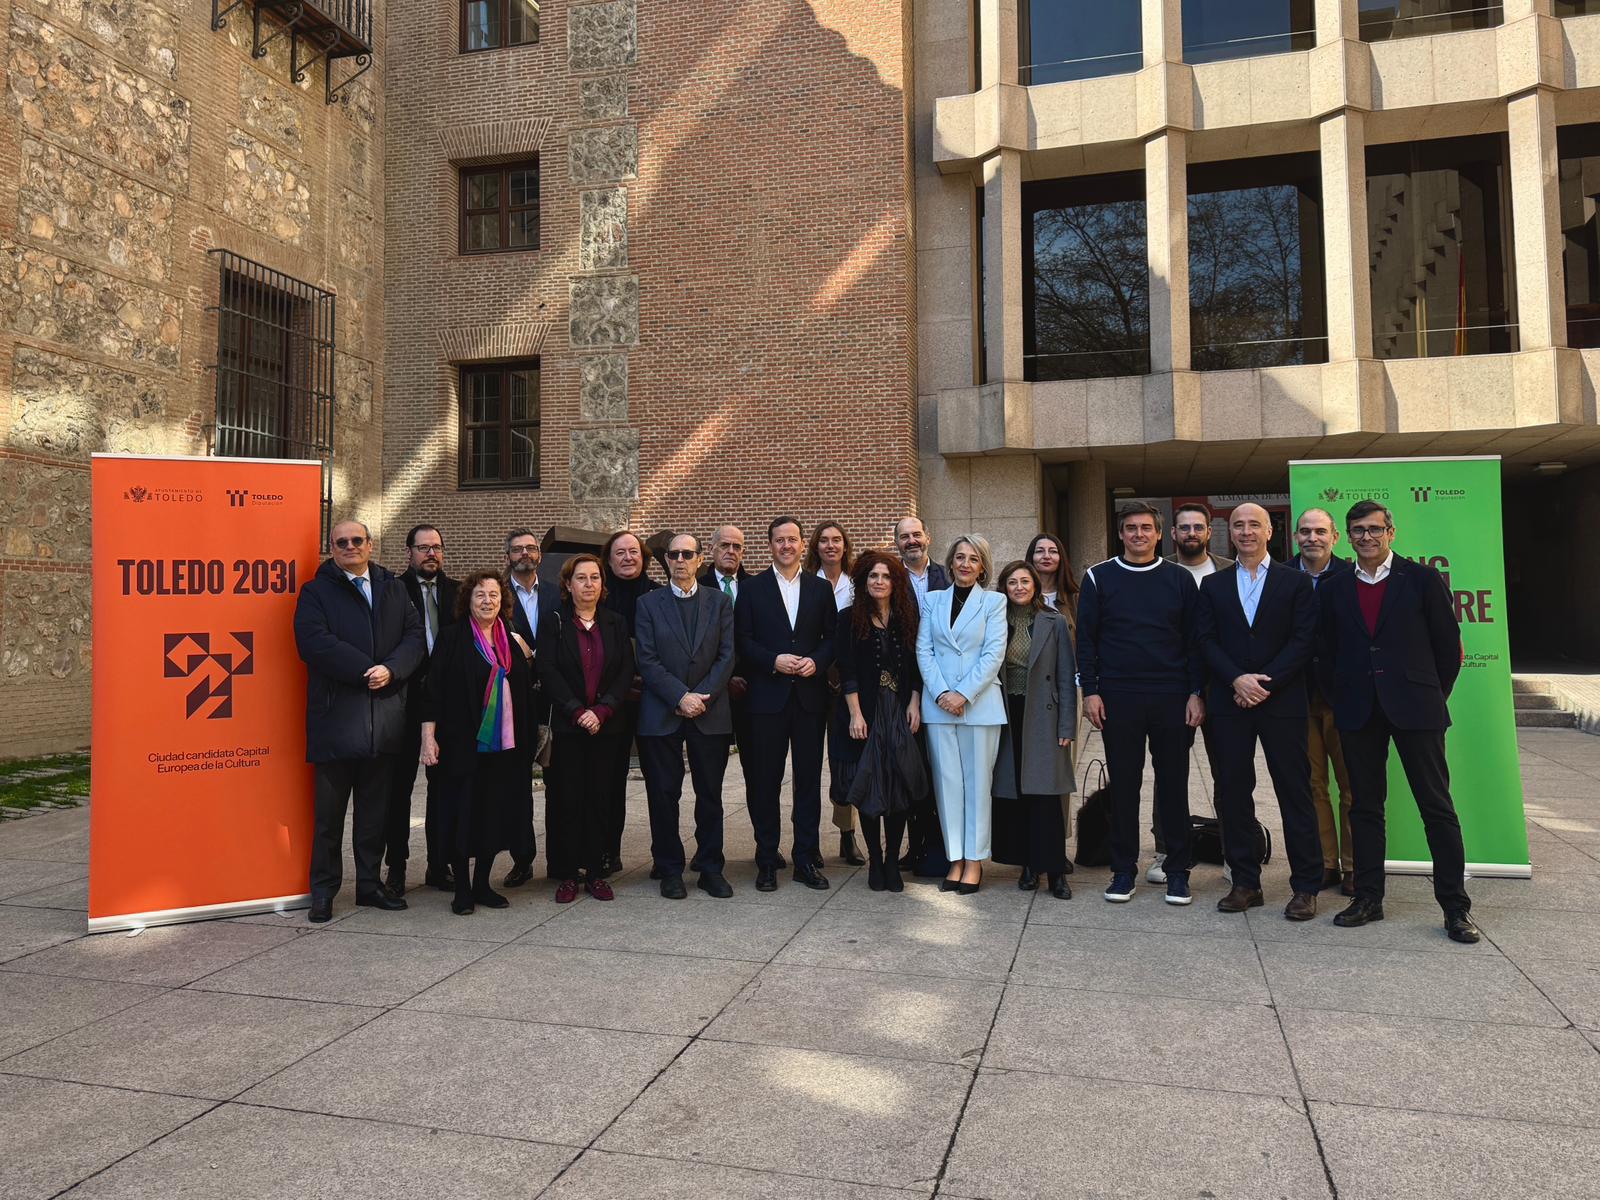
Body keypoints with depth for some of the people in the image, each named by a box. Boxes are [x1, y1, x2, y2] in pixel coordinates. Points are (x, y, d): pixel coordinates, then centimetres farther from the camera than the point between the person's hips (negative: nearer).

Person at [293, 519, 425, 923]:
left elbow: (414, 636, 4)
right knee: (329, 811, 4)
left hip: (385, 718, 4)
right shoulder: (316, 591, 2)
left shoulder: (394, 589, 14)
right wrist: (365, 671, -17)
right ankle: (323, 890, 16)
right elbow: (315, 643, -13)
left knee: (375, 809, 12)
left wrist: (390, 669, -14)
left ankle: (370, 883, 22)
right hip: (335, 718, -3)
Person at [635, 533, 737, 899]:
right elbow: (647, 660, -3)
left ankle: (711, 868, 17)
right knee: (664, 794, 4)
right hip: (661, 714, -1)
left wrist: (702, 697, -10)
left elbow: (727, 656, 1)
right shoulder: (649, 603, 4)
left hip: (710, 713, 1)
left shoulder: (719, 602, 8)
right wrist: (681, 697, -13)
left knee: (710, 793, 6)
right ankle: (669, 869, 16)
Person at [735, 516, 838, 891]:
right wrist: (774, 661, -14)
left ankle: (806, 859, 16)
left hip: (810, 695, 2)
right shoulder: (753, 588, 5)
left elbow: (832, 636, 9)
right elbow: (742, 639, 0)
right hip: (767, 696, -2)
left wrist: (817, 662, -10)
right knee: (764, 780, 2)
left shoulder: (821, 589, 10)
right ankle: (767, 862, 12)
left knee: (809, 779, 6)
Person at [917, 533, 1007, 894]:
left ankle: (974, 861, 9)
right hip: (938, 704, 2)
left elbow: (993, 653, -4)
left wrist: (964, 694, -13)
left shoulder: (994, 602, 5)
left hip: (980, 704, -2)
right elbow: (923, 650, 4)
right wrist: (941, 693, -9)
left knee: (978, 782, 2)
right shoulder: (933, 600, 11)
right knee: (947, 781, 3)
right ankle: (955, 859, 11)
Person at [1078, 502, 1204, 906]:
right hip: (1118, 698, 0)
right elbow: (1086, 638, 3)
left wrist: (1196, 693, -1)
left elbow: (1194, 641, 6)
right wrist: (1090, 691, -4)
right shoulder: (1099, 577, 4)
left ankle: (1177, 870, 17)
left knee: (1174, 785, 6)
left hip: (1172, 698, 1)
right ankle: (1123, 869, 15)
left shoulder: (1180, 579, 6)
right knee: (1123, 785, 5)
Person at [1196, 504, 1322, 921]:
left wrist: (1266, 683, -12)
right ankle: (1245, 882, 14)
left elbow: (1303, 640, -3)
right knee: (1233, 792, 4)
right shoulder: (1213, 585, 12)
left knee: (1295, 792, 1)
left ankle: (1306, 886, 9)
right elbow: (1206, 640, 4)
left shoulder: (1295, 582, 6)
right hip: (1229, 700, 2)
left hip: (1282, 700, -2)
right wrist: (1237, 680, -11)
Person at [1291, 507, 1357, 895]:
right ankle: (1325, 863, 18)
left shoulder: (1351, 576, -3)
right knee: (1312, 785, 8)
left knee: (1352, 785, 5)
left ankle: (1353, 866, 16)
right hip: (1299, 695, 2)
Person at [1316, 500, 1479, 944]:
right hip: (1358, 711, 3)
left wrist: (1434, 697, 4)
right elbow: (1327, 653, 12)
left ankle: (1455, 906, 9)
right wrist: (1340, 700, 7)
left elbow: (1449, 645, 3)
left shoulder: (1422, 579, 1)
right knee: (1365, 806, 8)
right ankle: (1368, 898, 17)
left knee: (1437, 807, 1)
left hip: (1414, 707, -2)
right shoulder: (1333, 589, 8)